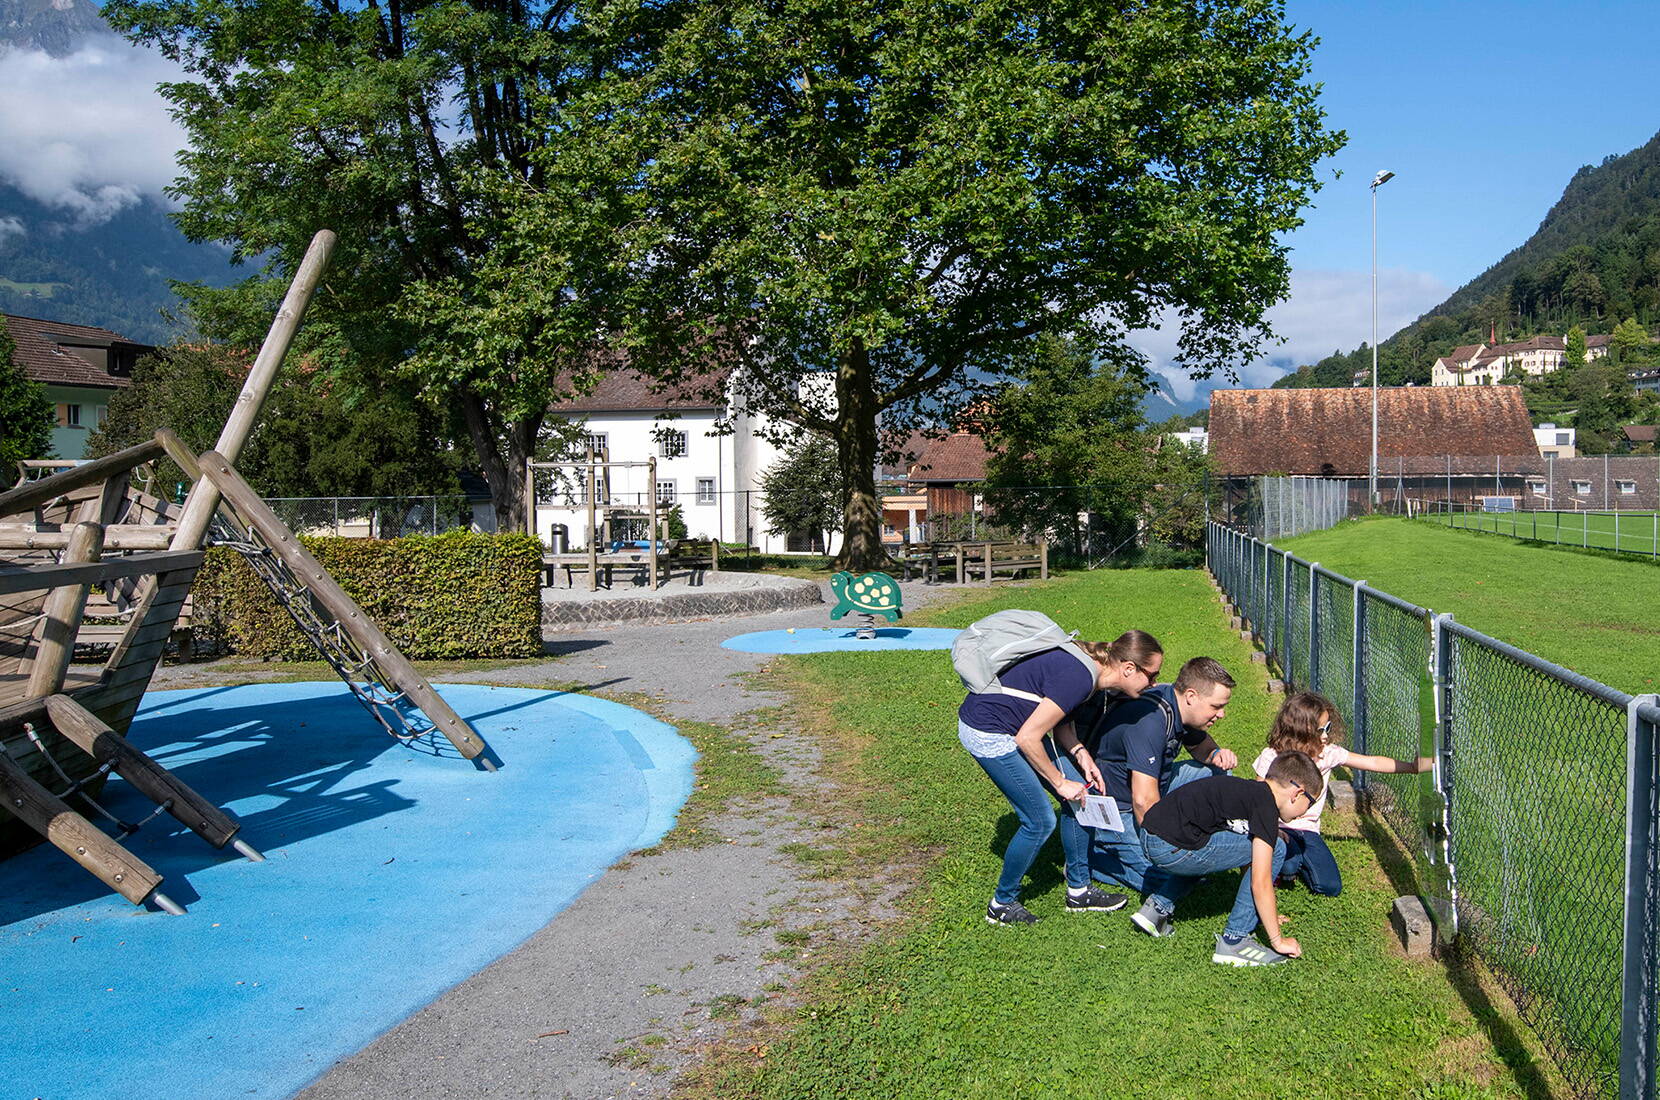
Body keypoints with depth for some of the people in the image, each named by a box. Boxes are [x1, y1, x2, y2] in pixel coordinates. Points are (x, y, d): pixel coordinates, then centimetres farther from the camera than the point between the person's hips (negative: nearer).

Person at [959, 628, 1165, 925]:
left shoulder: (1090, 665, 0)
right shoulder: (1078, 678, -29)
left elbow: (1059, 720, 10)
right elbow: (1027, 738, -25)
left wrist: (1080, 753, -7)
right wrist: (1060, 783, -13)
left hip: (1018, 725, 10)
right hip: (987, 733, -10)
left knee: (1079, 796, 8)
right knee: (1040, 821, -5)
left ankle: (1079, 890, 22)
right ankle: (1002, 905, 14)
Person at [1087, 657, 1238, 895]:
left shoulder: (1177, 704, -5)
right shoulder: (1150, 722, -32)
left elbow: (1198, 743, 19)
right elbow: (1144, 801, -33)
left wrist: (1215, 754, -5)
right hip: (1120, 811, -9)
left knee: (1218, 773, 4)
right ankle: (1091, 856, -3)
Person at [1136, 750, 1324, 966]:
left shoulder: (1251, 789, 21)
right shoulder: (1266, 805, -6)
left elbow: (1246, 862, 34)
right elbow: (1260, 883, -8)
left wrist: (1265, 913, 43)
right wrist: (1277, 940, 1)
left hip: (1149, 837, 9)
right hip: (1173, 847, -9)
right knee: (1275, 850, -1)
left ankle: (1157, 907, 23)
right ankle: (1233, 942, 1)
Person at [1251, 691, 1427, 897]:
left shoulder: (1328, 753, -4)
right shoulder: (1272, 757, -14)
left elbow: (1373, 763, -1)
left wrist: (1413, 766, -9)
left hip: (1308, 829, 5)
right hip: (1278, 828, -4)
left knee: (1331, 887, -9)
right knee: (1288, 866, -35)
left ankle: (1295, 861, 18)